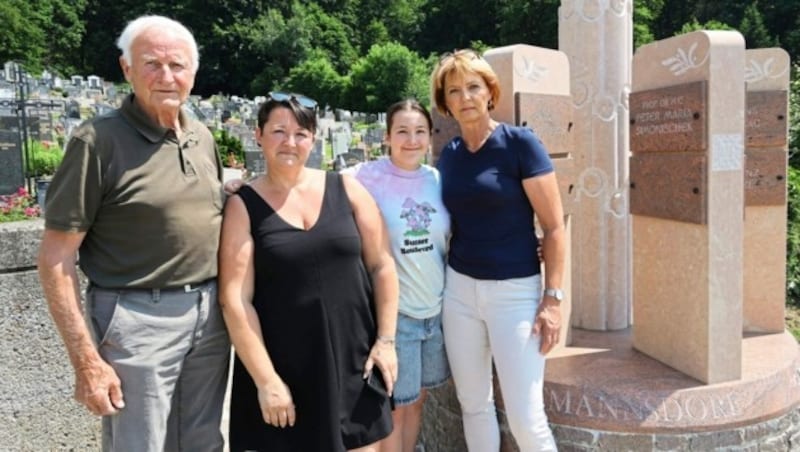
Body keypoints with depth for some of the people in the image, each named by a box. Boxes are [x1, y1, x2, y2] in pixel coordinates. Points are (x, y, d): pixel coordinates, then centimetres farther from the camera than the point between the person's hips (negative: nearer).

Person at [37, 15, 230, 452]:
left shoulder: (203, 138, 7)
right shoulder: (99, 140, -11)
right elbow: (56, 260, -12)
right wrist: (86, 360, -15)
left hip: (209, 314, 6)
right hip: (138, 319, -6)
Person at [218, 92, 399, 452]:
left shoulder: (346, 190, 1)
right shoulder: (243, 206, -4)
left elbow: (381, 265, 3)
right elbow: (235, 299, -9)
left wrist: (386, 340, -2)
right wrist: (265, 379, -13)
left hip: (355, 361, 2)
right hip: (284, 369, -1)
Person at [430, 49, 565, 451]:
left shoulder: (520, 143, -9)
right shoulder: (448, 155, 6)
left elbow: (554, 225, -9)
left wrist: (552, 297, -13)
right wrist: (441, 282, 12)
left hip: (514, 291, -5)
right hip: (459, 289, 5)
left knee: (526, 418, -1)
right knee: (473, 404, 14)